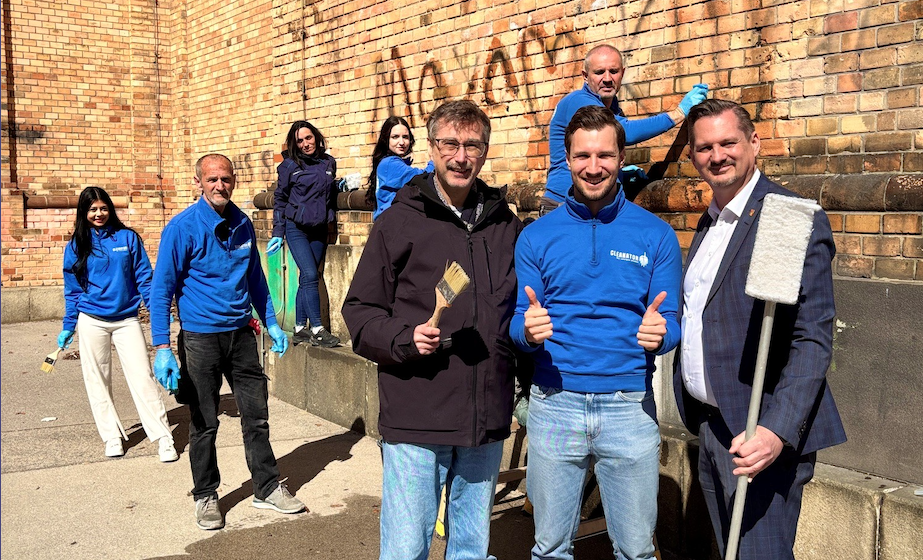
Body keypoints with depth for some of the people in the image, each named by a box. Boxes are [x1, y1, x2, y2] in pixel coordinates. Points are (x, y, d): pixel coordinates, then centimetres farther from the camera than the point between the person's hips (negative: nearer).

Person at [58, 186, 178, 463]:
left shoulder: (128, 238, 0)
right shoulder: (76, 246, 4)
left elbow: (144, 279, 2)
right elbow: (72, 291, 9)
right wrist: (68, 328, 9)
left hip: (127, 320, -2)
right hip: (92, 322, 2)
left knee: (143, 378, -6)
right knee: (98, 382, 7)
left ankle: (164, 438, -3)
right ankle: (113, 437, 18)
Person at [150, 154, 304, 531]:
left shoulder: (243, 225, 5)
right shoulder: (183, 228, -11)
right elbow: (162, 290, -11)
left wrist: (272, 324, 15)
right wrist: (162, 349, -18)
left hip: (241, 333, 4)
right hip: (200, 337, -4)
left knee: (257, 415, 9)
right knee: (203, 424, 7)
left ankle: (268, 488, 22)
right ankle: (205, 496, 23)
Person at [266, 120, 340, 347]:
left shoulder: (329, 162, 8)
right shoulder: (289, 165, -2)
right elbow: (280, 199, 2)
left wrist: (339, 185, 1)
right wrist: (278, 233, -1)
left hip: (319, 229, 4)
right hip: (296, 228, -4)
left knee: (308, 278, 7)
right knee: (310, 275, -14)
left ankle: (300, 328, 15)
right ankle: (317, 329, -12)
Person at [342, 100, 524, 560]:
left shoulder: (506, 226, 9)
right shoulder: (398, 222, -2)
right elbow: (360, 312, -2)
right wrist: (406, 339, -18)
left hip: (488, 421, 4)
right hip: (416, 421, -3)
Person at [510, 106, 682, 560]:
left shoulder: (656, 234, 3)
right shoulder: (537, 236, 4)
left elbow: (671, 321, 3)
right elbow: (518, 324, 5)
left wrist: (660, 333, -20)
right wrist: (528, 330, -18)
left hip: (630, 406, 0)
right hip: (553, 404, 1)